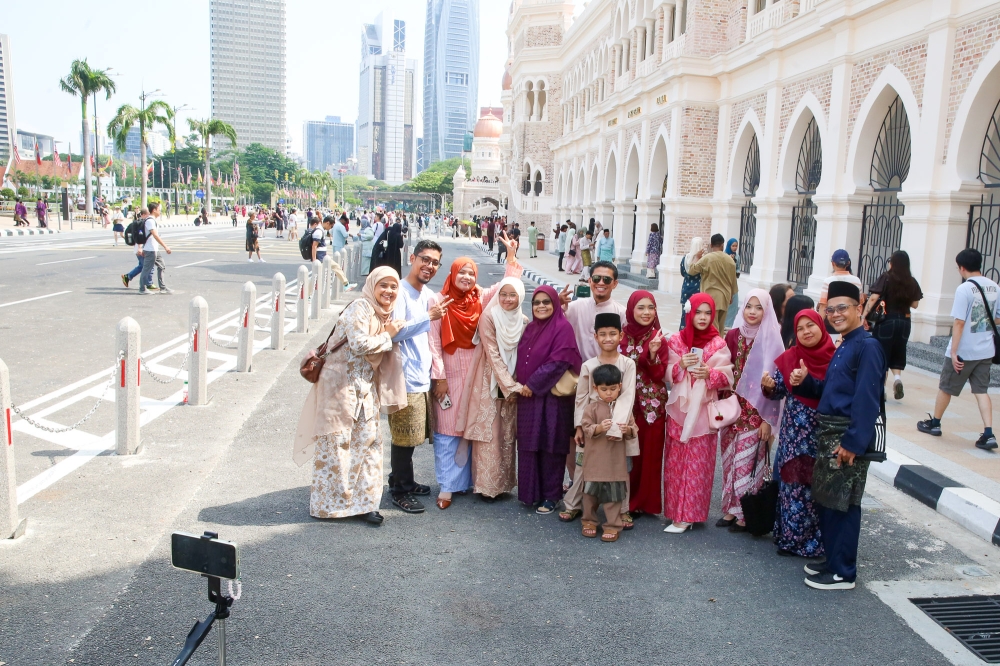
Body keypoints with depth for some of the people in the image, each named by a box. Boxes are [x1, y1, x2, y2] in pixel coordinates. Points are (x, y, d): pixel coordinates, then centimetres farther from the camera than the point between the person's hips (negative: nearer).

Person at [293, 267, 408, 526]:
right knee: (336, 443, 1)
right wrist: (387, 335, -11)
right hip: (341, 383, -8)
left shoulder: (383, 314, 13)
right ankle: (328, 504, 14)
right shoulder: (360, 308, -13)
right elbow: (359, 344, -22)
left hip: (365, 387, 8)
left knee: (368, 441, 7)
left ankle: (361, 503, 15)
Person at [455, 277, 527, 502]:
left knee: (508, 435, 9)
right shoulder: (489, 317, -9)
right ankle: (487, 485, 7)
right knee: (489, 434, -2)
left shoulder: (523, 322, 5)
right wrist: (509, 386, -14)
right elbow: (492, 354, -12)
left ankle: (504, 482, 19)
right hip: (490, 384, -4)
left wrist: (515, 385, -3)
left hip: (513, 385, 4)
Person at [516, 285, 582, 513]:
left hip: (551, 397, -7)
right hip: (528, 397, 7)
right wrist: (520, 383, 2)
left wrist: (533, 385, -15)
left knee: (550, 446, 1)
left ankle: (551, 496, 12)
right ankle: (531, 492, 22)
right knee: (529, 445, 10)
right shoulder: (530, 328, 14)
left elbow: (559, 362, -17)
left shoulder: (563, 328, -9)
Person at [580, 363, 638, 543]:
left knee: (613, 493, 4)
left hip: (616, 460, 1)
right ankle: (589, 520, 27)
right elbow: (586, 429, -7)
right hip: (594, 459, 0)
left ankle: (612, 525, 14)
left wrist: (628, 430, -16)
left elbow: (633, 429, 6)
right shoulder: (592, 408, -3)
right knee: (591, 490, 10)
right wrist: (598, 428, -25)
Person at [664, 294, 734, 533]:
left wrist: (710, 374, -21)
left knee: (698, 464, 1)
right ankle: (677, 511, 17)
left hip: (703, 411, -2)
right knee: (676, 462, 5)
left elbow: (727, 377, -3)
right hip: (679, 408, 2)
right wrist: (680, 365, -15)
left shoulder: (719, 345, -2)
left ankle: (687, 515, 9)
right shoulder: (676, 340, 3)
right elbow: (667, 373, 4)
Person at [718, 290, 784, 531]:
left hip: (755, 413, -4)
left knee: (748, 462, 0)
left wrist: (768, 419, -11)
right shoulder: (733, 336, 4)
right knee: (730, 460, 9)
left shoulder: (771, 339, -6)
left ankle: (745, 514, 13)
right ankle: (730, 509, 21)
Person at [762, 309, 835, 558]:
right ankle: (792, 538, 14)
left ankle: (817, 540, 21)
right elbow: (777, 391, 0)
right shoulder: (789, 358, -1)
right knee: (795, 484, 3)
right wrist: (769, 385, -22)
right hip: (795, 435, 0)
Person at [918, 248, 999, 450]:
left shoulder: (964, 289, -17)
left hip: (964, 351, -6)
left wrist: (954, 352, -17)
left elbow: (959, 323, -19)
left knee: (945, 387, 11)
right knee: (981, 390, 9)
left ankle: (934, 423, 26)